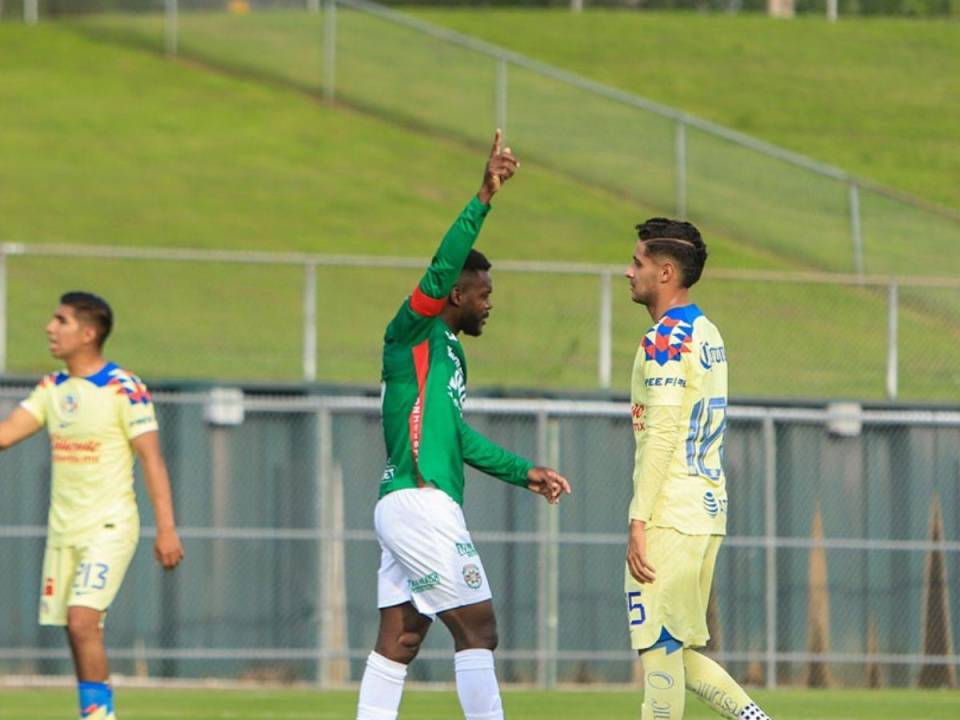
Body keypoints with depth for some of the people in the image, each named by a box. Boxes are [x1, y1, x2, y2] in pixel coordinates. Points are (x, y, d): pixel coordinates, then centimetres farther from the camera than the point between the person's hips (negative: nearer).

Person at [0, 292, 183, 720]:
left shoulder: (124, 389, -10)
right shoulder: (52, 388, 10)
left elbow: (152, 460, -11)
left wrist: (166, 529, -15)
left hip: (109, 526, -7)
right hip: (63, 530, 7)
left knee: (83, 620, -20)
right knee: (77, 631, 5)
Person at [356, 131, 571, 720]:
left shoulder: (449, 351, 22)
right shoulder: (413, 334, -6)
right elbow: (440, 271, -25)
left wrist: (523, 472, 32)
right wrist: (483, 200, -31)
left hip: (406, 508, 10)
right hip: (421, 502, -10)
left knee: (399, 643, 7)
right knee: (478, 628, -7)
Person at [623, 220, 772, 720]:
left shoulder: (665, 340, -12)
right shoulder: (707, 333, 17)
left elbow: (661, 435, -17)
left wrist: (639, 521, -18)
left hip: (670, 517, -9)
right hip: (708, 512, 9)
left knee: (658, 647, -6)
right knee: (674, 649, 13)